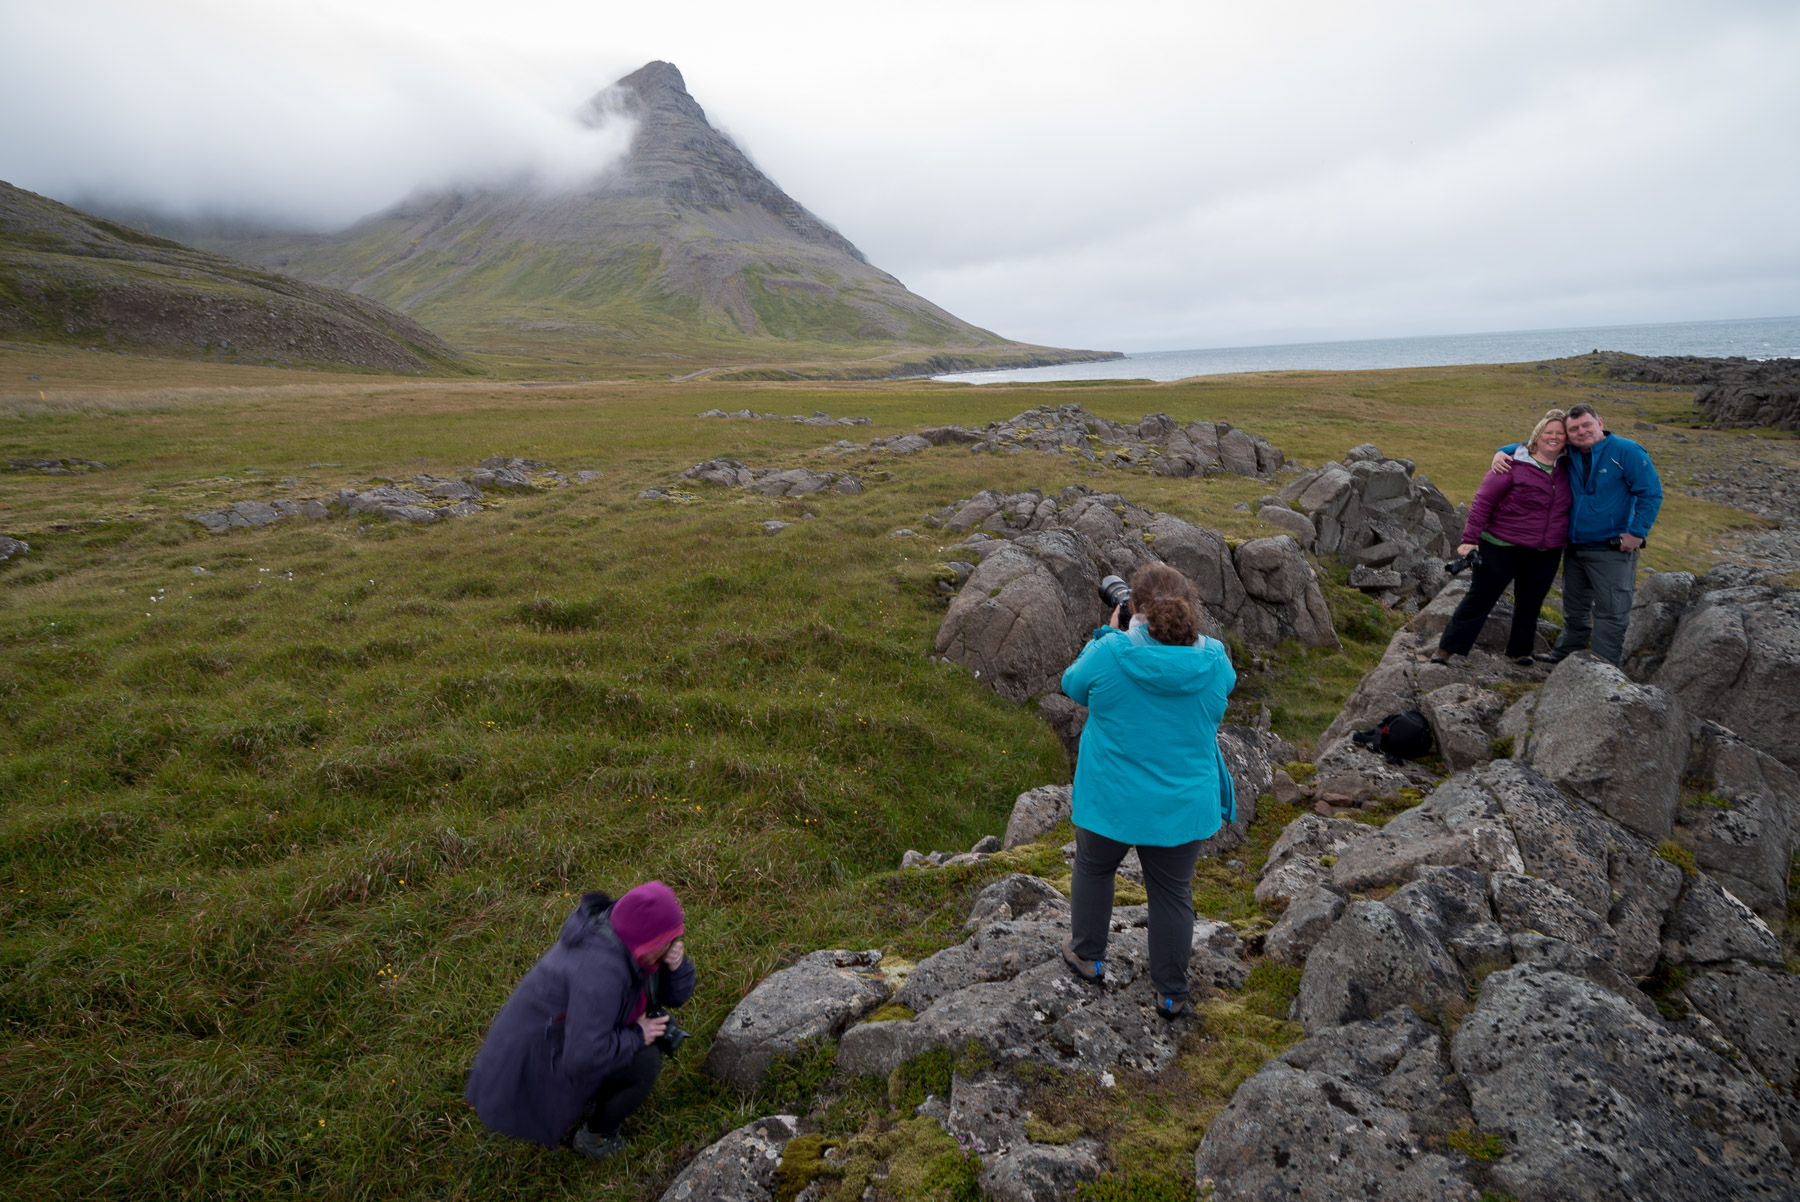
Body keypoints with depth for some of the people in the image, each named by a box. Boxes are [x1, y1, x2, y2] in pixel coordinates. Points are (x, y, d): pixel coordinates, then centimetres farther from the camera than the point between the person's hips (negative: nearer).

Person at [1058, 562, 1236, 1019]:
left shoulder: (1110, 655, -21)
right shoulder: (1213, 660, -12)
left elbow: (1073, 685, -1)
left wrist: (1109, 634, 7)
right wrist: (1181, 631, 8)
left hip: (1112, 800, -2)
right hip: (1182, 805, 2)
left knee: (1094, 867, 25)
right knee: (1172, 892, 18)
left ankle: (1087, 955, 42)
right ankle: (1171, 993, 33)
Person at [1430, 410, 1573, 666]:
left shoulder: (1566, 469, 7)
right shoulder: (1514, 465, -11)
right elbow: (1483, 501, -11)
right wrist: (1470, 539, -14)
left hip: (1545, 556, 5)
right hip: (1502, 548, -5)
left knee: (1529, 604, 13)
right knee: (1480, 598, -1)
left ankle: (1519, 652, 30)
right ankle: (1447, 649, 6)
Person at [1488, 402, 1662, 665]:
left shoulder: (1626, 452, -11)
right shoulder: (1567, 454, 5)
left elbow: (1652, 493, -11)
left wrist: (1637, 534, -16)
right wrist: (1503, 453, -4)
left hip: (1612, 551, -6)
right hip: (1574, 548, 6)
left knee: (1611, 611, -3)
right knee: (1574, 606, 20)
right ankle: (1568, 650, 36)